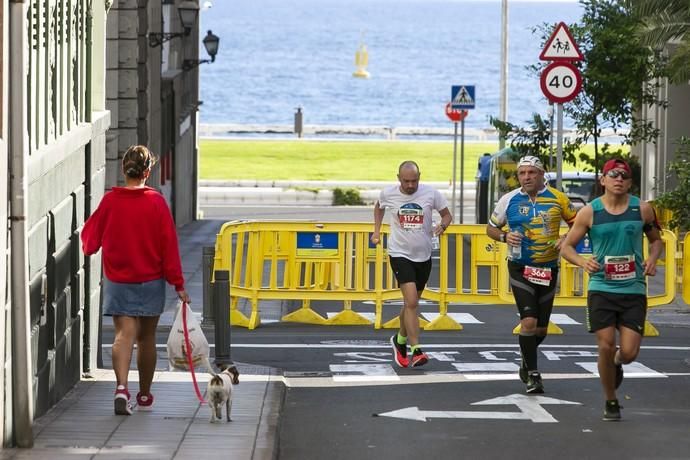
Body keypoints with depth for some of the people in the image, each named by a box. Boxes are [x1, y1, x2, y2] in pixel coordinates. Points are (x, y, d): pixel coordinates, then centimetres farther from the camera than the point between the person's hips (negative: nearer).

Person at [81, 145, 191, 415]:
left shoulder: (110, 201, -5)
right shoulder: (156, 202, -9)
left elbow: (91, 240, 4)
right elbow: (169, 244, -7)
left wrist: (87, 246, 29)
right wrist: (178, 283, -2)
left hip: (117, 280, 0)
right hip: (151, 281, 0)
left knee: (124, 334, -7)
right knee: (146, 338, 13)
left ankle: (121, 387, -31)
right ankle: (144, 397, 26)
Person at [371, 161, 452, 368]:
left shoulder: (431, 193, -8)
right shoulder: (388, 194, -7)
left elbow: (447, 214, 5)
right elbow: (379, 207, 17)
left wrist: (442, 225, -16)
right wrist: (377, 231, 9)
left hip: (423, 256, 3)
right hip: (400, 254, -3)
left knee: (411, 303, 16)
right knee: (411, 301, -18)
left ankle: (400, 340, 40)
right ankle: (416, 350, -19)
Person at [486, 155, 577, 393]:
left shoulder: (558, 199, -3)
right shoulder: (509, 200, -2)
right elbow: (491, 228, 10)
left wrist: (566, 239, -12)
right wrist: (504, 236, -11)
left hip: (549, 269, 2)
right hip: (520, 268, -2)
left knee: (541, 329, 10)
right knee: (529, 322, -16)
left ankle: (526, 359, 40)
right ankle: (533, 374, -5)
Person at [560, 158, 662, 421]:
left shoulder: (642, 209, 1)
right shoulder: (589, 212, -3)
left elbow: (656, 239, 16)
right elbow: (567, 247, 3)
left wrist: (652, 259, -5)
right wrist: (582, 262, -17)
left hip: (634, 291, 1)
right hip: (601, 289, -1)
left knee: (629, 353, -7)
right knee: (606, 347, -6)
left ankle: (617, 364, 32)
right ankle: (610, 402, 16)